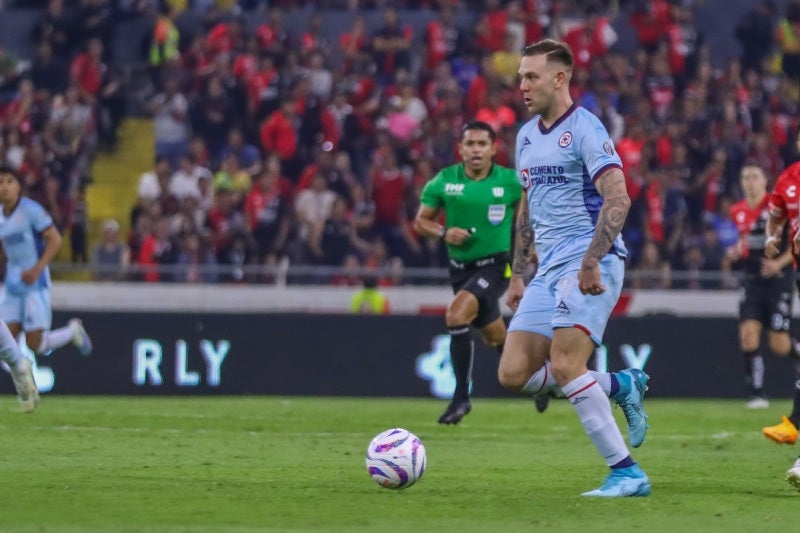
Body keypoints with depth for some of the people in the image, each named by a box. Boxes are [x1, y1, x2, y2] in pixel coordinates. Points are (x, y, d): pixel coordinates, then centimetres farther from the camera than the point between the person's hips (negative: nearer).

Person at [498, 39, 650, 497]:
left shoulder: (585, 129, -10)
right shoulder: (527, 136, 16)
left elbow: (618, 199, -19)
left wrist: (591, 261, -26)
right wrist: (518, 274, 22)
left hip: (590, 268, -9)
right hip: (549, 269, 9)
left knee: (564, 364, -22)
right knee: (513, 373, -3)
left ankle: (628, 473, -16)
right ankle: (620, 385, 14)